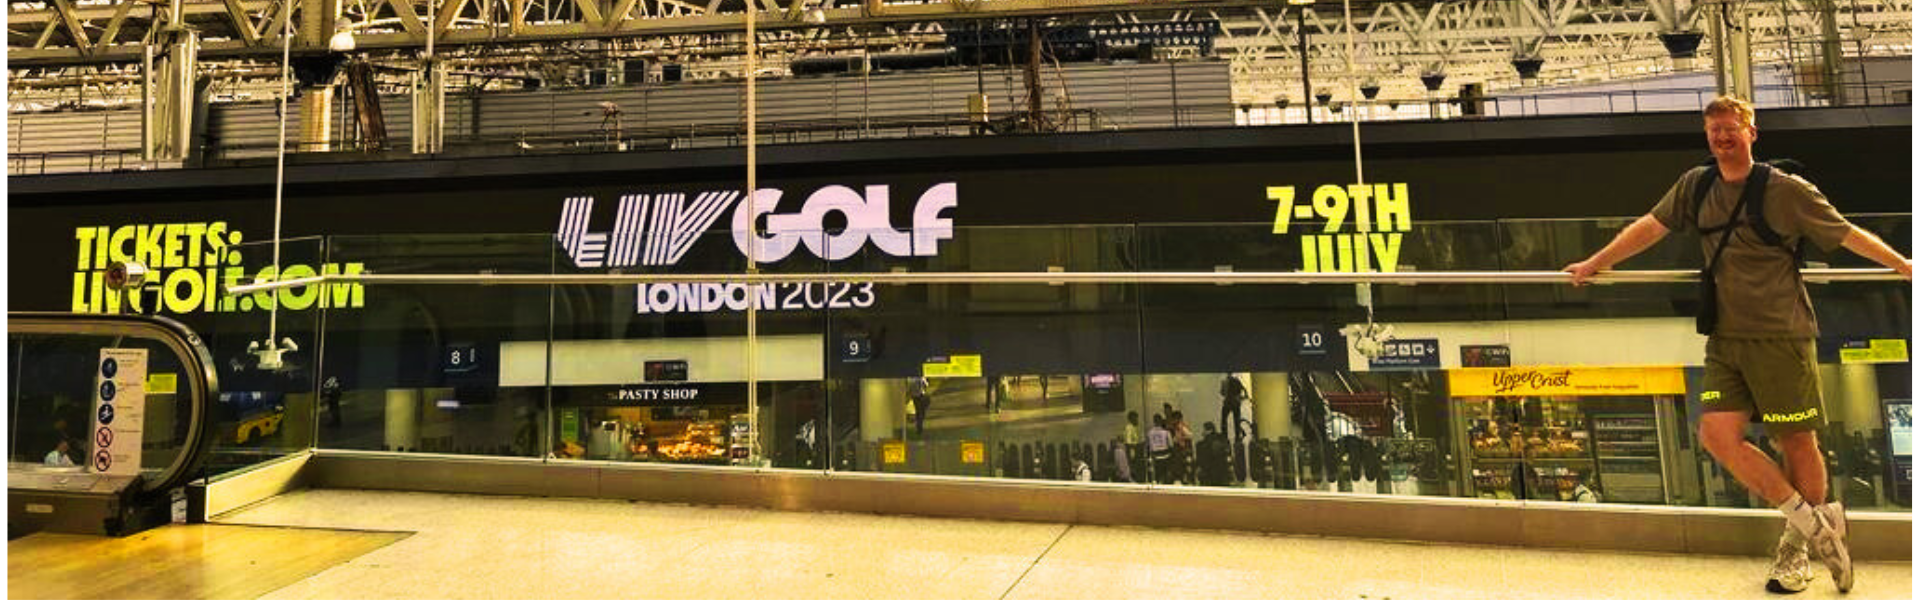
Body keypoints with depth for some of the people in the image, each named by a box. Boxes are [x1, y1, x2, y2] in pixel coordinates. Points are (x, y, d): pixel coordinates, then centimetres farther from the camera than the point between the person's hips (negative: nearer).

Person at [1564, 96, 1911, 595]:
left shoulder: (1786, 191, -4)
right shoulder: (1696, 185, 9)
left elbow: (1849, 235, 4)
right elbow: (1650, 227, 18)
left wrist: (1904, 265, 5)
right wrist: (1595, 264, 20)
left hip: (1780, 336, -4)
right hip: (1725, 338, 4)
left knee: (1797, 442, 2)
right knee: (1717, 434, -8)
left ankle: (1797, 548, 20)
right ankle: (1814, 524, 7)